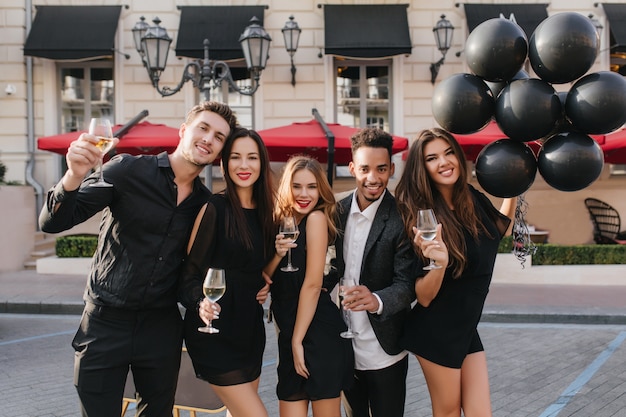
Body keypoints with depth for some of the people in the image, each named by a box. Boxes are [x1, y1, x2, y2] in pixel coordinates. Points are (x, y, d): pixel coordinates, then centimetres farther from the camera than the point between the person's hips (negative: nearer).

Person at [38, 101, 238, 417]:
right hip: (105, 322, -3)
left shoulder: (205, 203, 3)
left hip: (161, 327, 4)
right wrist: (74, 175, -32)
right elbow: (53, 223, -13)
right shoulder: (128, 171, -9)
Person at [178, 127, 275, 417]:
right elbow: (190, 270, -12)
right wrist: (200, 303, -29)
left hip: (250, 328, 7)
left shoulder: (264, 212, 8)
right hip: (215, 331, -7)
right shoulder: (214, 208, -12)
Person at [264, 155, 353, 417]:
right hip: (289, 332, 7)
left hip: (318, 332, -6)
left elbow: (313, 284, -14)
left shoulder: (316, 218, -11)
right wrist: (278, 254, -14)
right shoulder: (281, 222, 9)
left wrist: (298, 340, -11)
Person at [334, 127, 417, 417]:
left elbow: (407, 284, -18)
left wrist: (377, 301, -37)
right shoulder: (338, 211, 0)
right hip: (344, 349, 4)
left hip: (384, 352, -4)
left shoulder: (401, 218, -15)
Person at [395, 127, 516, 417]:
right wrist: (439, 262, -37)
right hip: (437, 331, -5)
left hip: (467, 328, 6)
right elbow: (423, 297, -19)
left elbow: (499, 228, 24)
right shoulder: (423, 213, -18)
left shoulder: (474, 199, -1)